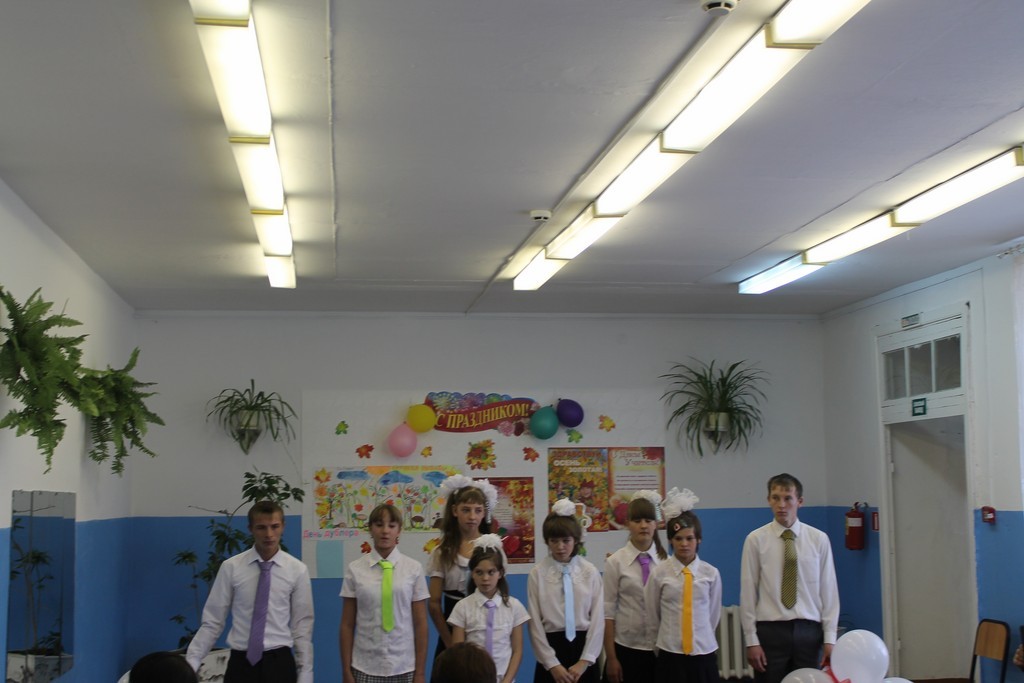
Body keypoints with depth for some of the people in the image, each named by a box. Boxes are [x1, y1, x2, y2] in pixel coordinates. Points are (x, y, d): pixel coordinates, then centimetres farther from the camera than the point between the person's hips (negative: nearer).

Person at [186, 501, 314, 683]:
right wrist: (191, 663, -8)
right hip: (241, 663, 0)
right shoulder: (231, 567, -2)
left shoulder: (297, 570, 0)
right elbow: (212, 622, 0)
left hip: (279, 663, 0)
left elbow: (302, 626, 1)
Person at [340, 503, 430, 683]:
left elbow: (421, 624, 0)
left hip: (404, 667, 0)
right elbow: (347, 625, 2)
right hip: (365, 668, 0)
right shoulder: (355, 569, -1)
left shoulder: (414, 568, -1)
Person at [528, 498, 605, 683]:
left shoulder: (590, 572, 0)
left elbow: (597, 619, -1)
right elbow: (535, 622, -4)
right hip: (551, 646, -1)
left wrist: (585, 661, -8)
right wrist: (552, 664, -9)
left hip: (583, 645, 1)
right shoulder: (537, 573, -4)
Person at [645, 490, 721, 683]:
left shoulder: (711, 573, 0)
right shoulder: (660, 573, -3)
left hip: (703, 655, 1)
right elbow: (652, 617, 7)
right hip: (670, 657, -1)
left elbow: (714, 614, 10)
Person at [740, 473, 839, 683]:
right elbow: (748, 592, -1)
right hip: (770, 631, -1)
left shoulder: (819, 539, 2)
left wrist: (829, 637, 0)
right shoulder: (755, 540, -1)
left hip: (809, 631, 1)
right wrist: (751, 640, -4)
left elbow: (829, 589, 3)